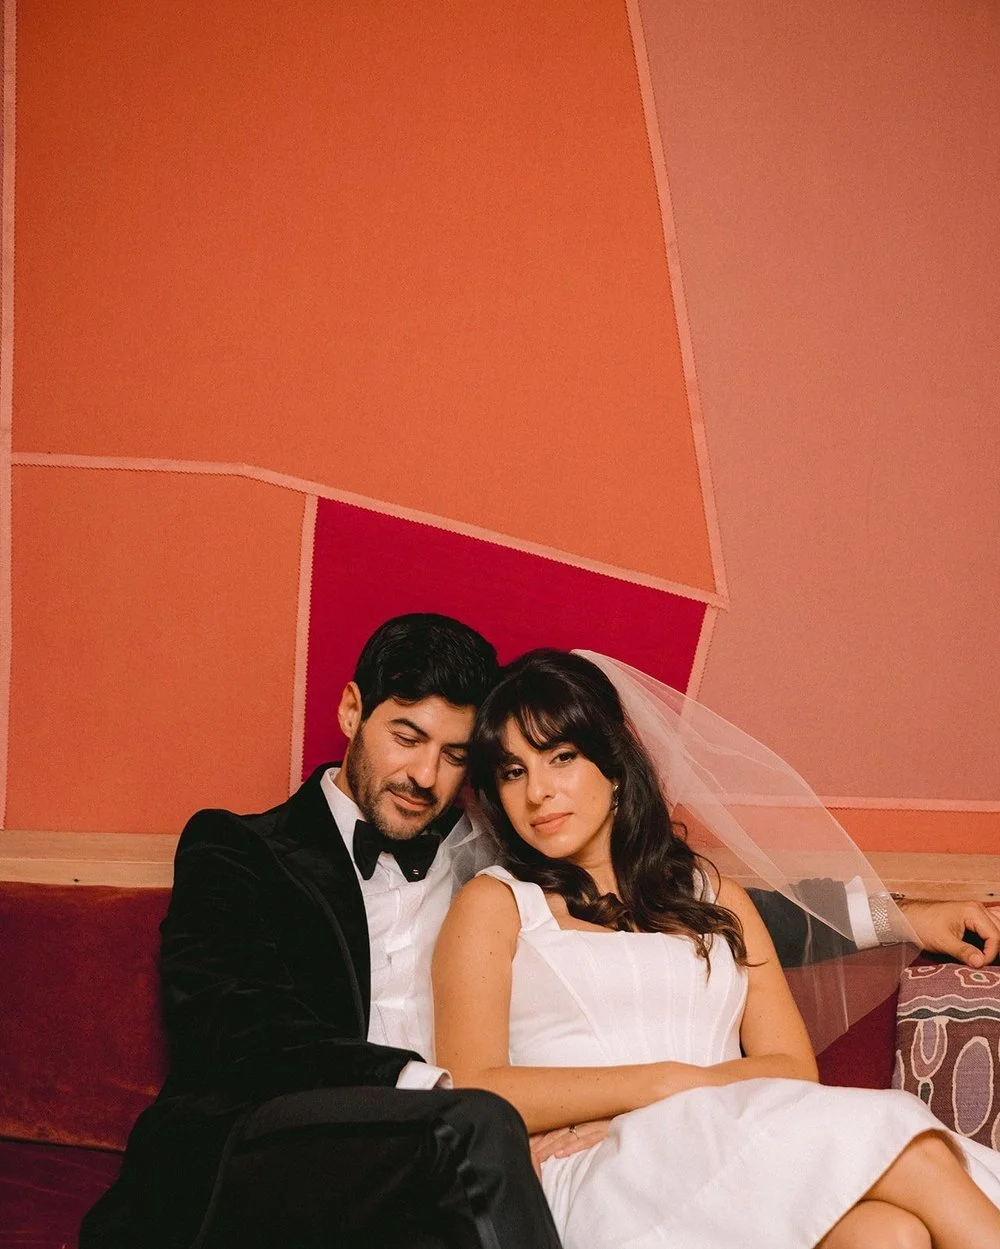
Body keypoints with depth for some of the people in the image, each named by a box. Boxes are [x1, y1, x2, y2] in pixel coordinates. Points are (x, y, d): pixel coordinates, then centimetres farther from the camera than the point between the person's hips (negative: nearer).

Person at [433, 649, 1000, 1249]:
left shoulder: (713, 895, 23)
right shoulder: (494, 903, 12)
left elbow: (795, 1067, 11)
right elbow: (471, 1093, -3)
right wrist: (668, 1082, -8)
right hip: (605, 1183, -4)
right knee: (903, 1142, -27)